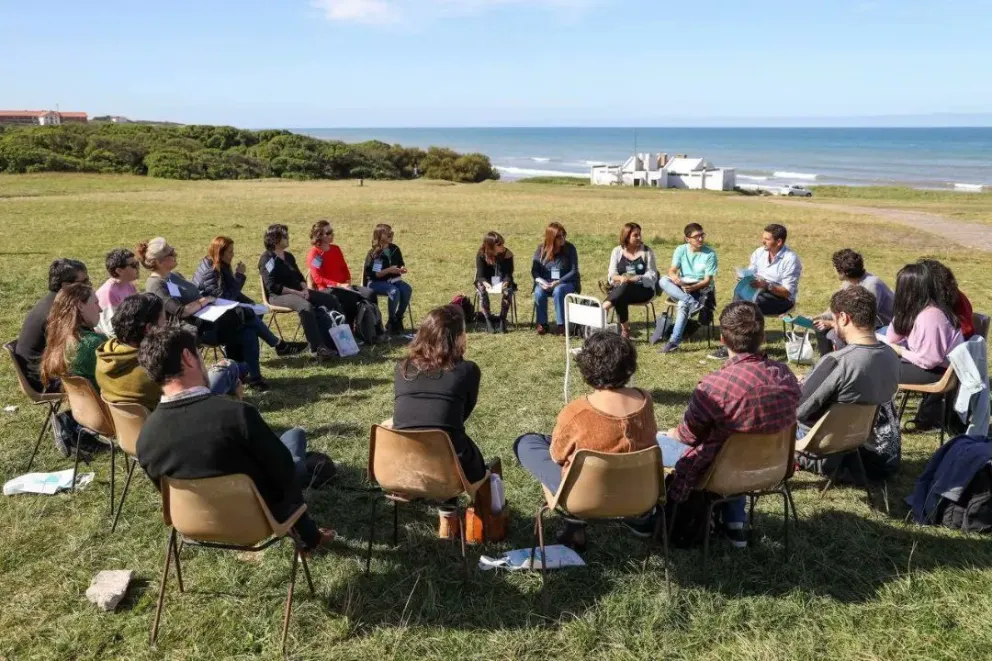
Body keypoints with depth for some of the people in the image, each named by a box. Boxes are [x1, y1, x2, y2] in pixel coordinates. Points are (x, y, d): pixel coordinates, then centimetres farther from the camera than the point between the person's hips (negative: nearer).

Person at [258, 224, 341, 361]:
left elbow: (299, 276, 17)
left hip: (298, 291, 9)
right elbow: (272, 286, -18)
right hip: (278, 296, -9)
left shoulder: (288, 256, 17)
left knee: (332, 300, -4)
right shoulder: (267, 259, -8)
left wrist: (305, 289, -5)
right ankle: (318, 349, -43)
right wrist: (296, 292, -21)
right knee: (306, 306, -38)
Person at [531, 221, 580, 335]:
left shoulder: (570, 248, -5)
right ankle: (542, 323, -14)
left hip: (566, 282, -2)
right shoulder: (541, 249, 0)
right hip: (545, 282, 2)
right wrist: (541, 281, -20)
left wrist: (559, 281, -21)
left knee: (558, 291, -36)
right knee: (539, 292, -31)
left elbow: (574, 271, -8)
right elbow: (534, 270, 1)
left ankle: (561, 324, -28)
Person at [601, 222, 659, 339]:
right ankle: (624, 329, -26)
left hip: (643, 289, -2)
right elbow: (612, 274, 3)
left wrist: (632, 279, -18)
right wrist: (621, 278, -22)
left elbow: (652, 275, -3)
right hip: (622, 289, 2)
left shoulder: (647, 251, 4)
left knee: (625, 287, -36)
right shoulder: (617, 251, 9)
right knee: (620, 298, -34)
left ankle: (606, 305, -34)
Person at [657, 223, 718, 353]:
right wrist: (675, 277, -33)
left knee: (683, 305, -36)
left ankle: (674, 341, -34)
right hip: (681, 289, 4)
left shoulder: (710, 254, -8)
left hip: (700, 290, -4)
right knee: (664, 280, -27)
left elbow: (707, 280, -11)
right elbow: (672, 270, -8)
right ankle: (692, 303, -38)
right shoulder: (681, 250, 1)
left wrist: (693, 287, -30)